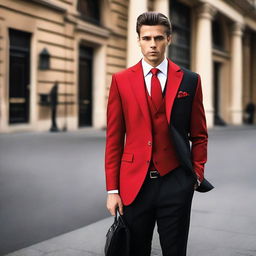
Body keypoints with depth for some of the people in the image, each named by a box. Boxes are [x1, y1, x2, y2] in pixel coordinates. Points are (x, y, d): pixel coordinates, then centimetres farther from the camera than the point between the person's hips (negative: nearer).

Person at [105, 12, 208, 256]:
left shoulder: (190, 80, 3)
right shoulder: (121, 80, 2)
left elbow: (199, 135, 9)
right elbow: (114, 139, 1)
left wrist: (197, 172, -3)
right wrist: (112, 189, -2)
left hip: (176, 183, 0)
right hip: (134, 183, 0)